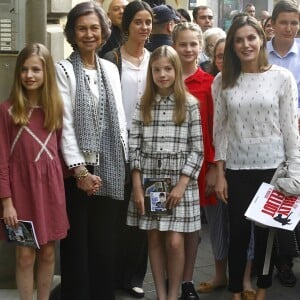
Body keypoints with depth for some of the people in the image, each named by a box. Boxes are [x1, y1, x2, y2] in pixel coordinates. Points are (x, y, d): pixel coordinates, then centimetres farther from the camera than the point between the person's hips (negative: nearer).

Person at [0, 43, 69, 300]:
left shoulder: (55, 108, 5)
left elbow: (59, 150, 9)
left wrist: (58, 185, 2)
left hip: (50, 186, 3)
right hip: (21, 186, -3)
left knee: (48, 252, 11)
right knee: (25, 255, 2)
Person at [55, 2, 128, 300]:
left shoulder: (110, 69, 11)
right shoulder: (63, 70, -4)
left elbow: (119, 118, 12)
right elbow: (65, 124, -10)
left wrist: (122, 162, 5)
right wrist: (80, 171, -16)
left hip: (108, 169, 4)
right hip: (77, 169, -4)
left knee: (106, 242, 10)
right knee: (77, 243, 3)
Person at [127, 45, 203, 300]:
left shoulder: (190, 104, -2)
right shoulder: (144, 104, 5)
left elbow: (197, 149, -4)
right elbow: (134, 147, 2)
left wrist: (181, 185, -10)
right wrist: (137, 187, -4)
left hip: (179, 182, -2)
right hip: (149, 181, 2)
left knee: (174, 241, -3)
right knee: (154, 240, 7)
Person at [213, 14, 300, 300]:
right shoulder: (222, 81, 1)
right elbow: (219, 129, 3)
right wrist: (219, 173, 1)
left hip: (272, 168, -1)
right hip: (236, 169, 1)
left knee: (267, 231, 10)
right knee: (238, 232, 9)